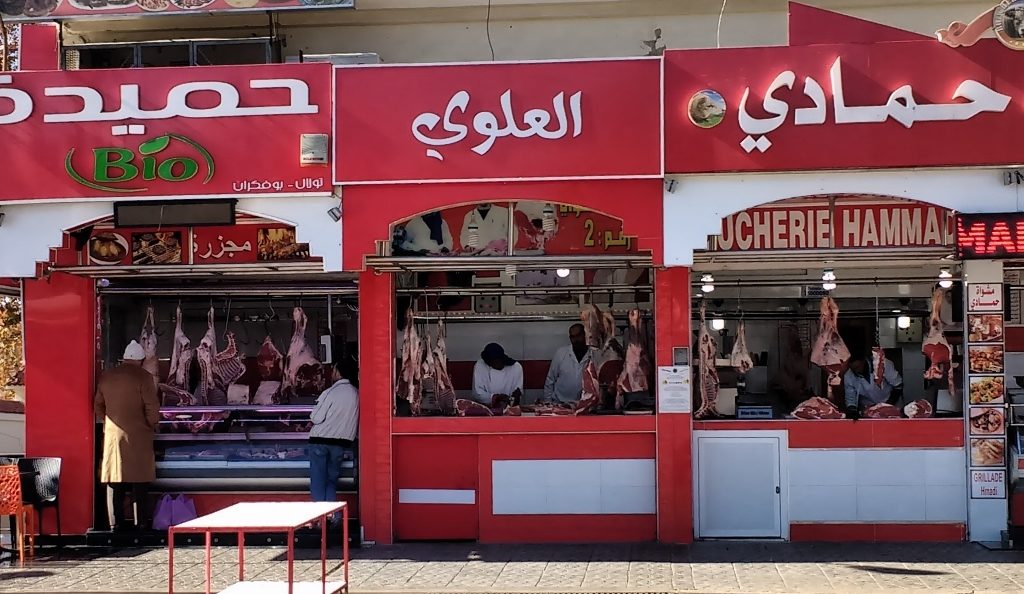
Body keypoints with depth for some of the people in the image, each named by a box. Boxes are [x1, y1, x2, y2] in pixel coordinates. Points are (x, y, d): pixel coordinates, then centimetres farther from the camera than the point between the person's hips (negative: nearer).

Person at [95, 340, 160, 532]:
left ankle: (118, 522, 10)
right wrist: (152, 426, 3)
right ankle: (142, 521, 2)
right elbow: (152, 408, -12)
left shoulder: (106, 377, 7)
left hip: (112, 435, 4)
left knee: (117, 480, 9)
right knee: (140, 480, 1)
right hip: (138, 436, -4)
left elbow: (98, 406, 13)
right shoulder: (143, 377, -9)